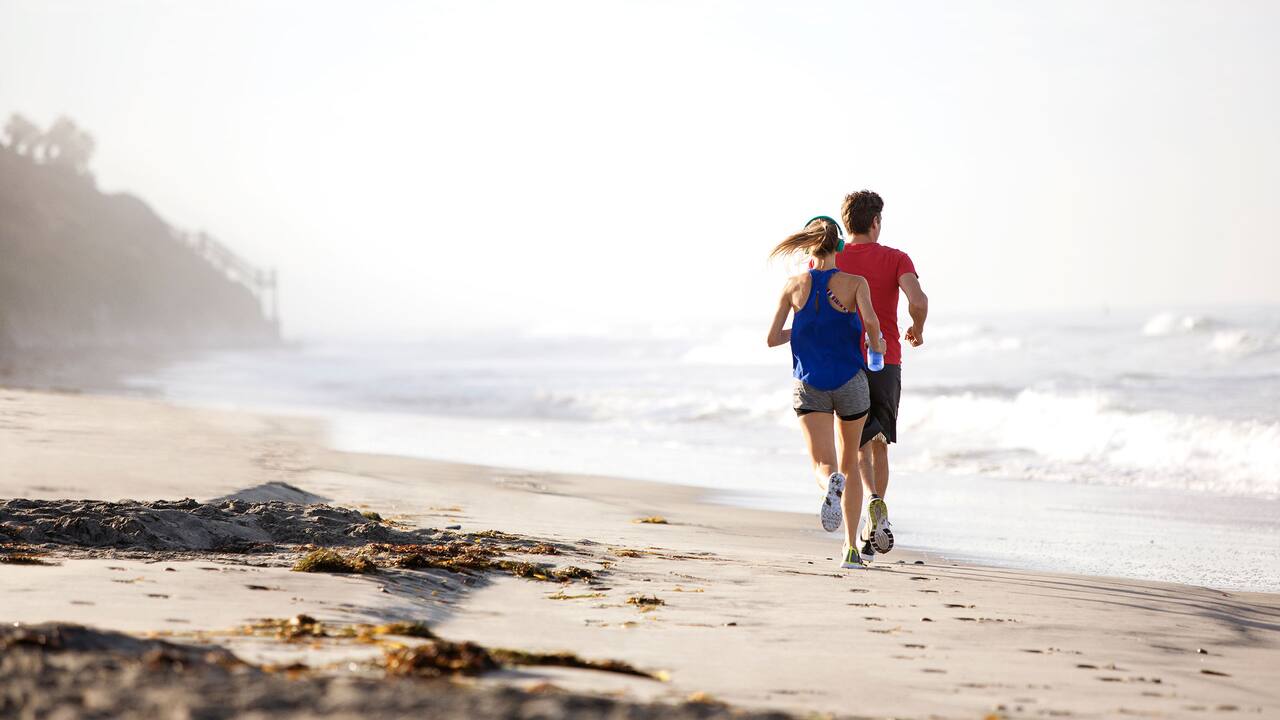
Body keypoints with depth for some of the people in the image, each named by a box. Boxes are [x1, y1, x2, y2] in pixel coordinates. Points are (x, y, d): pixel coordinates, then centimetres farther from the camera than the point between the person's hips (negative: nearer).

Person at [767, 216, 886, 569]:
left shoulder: (795, 285, 2)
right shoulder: (854, 283, -4)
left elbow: (772, 338, 2)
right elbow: (870, 320, -22)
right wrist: (876, 342, 0)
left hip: (809, 384, 0)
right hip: (850, 382, 0)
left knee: (824, 466, -5)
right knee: (850, 464, 17)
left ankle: (832, 485, -44)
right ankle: (851, 547, 14)